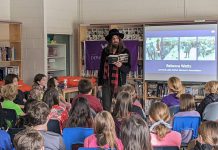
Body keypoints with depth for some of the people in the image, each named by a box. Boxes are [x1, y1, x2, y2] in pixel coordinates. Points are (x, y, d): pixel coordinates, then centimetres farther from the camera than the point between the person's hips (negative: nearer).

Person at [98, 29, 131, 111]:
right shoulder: (105, 51, 8)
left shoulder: (125, 52, 1)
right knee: (106, 107, 1)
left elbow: (128, 69, -1)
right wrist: (99, 83, 11)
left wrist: (121, 66, -23)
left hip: (120, 83, -2)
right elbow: (101, 67, 14)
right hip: (106, 83, 2)